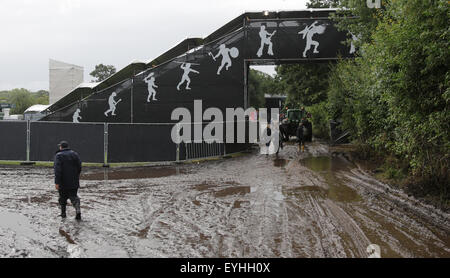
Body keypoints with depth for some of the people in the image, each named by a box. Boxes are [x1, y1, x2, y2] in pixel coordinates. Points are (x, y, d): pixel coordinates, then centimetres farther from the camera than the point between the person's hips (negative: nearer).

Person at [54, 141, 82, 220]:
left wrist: (57, 182, -18)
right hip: (74, 183, 3)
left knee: (63, 198, 13)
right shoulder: (75, 154, 5)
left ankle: (63, 213, 21)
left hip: (63, 182, -3)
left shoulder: (59, 156, -9)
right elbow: (79, 168, 6)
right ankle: (78, 210, -19)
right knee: (74, 196, 4)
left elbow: (57, 170, -18)